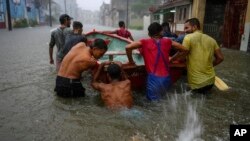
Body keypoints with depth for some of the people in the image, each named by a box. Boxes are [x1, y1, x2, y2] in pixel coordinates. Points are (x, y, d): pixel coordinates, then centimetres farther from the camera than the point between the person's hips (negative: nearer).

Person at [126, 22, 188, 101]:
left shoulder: (145, 42, 4)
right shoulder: (167, 41, 12)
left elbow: (128, 47, -8)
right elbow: (183, 49, 17)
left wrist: (131, 61, 6)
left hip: (154, 78, -3)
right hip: (166, 78, 4)